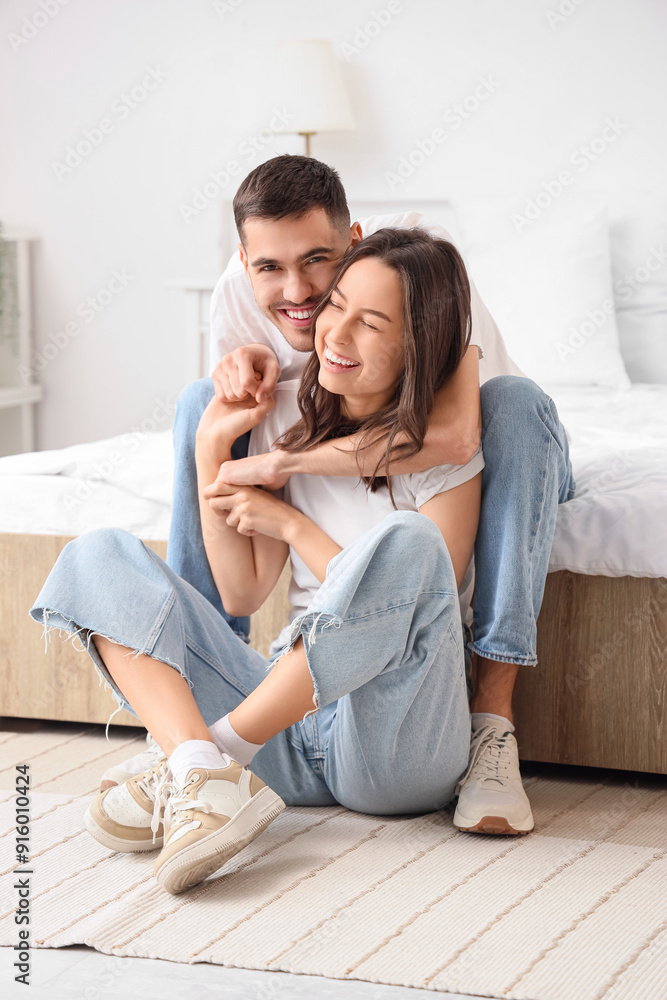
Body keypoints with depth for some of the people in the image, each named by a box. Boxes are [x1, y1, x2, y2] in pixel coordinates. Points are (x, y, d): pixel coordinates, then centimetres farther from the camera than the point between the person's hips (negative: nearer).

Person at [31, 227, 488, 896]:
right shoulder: (288, 418, 9)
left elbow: (411, 613, -11)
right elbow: (243, 594, 7)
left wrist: (290, 522, -10)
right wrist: (213, 447, 1)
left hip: (398, 752, -5)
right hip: (288, 715, 5)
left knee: (407, 540, -33)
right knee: (98, 557, -6)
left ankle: (216, 749, -23)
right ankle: (207, 776, -32)